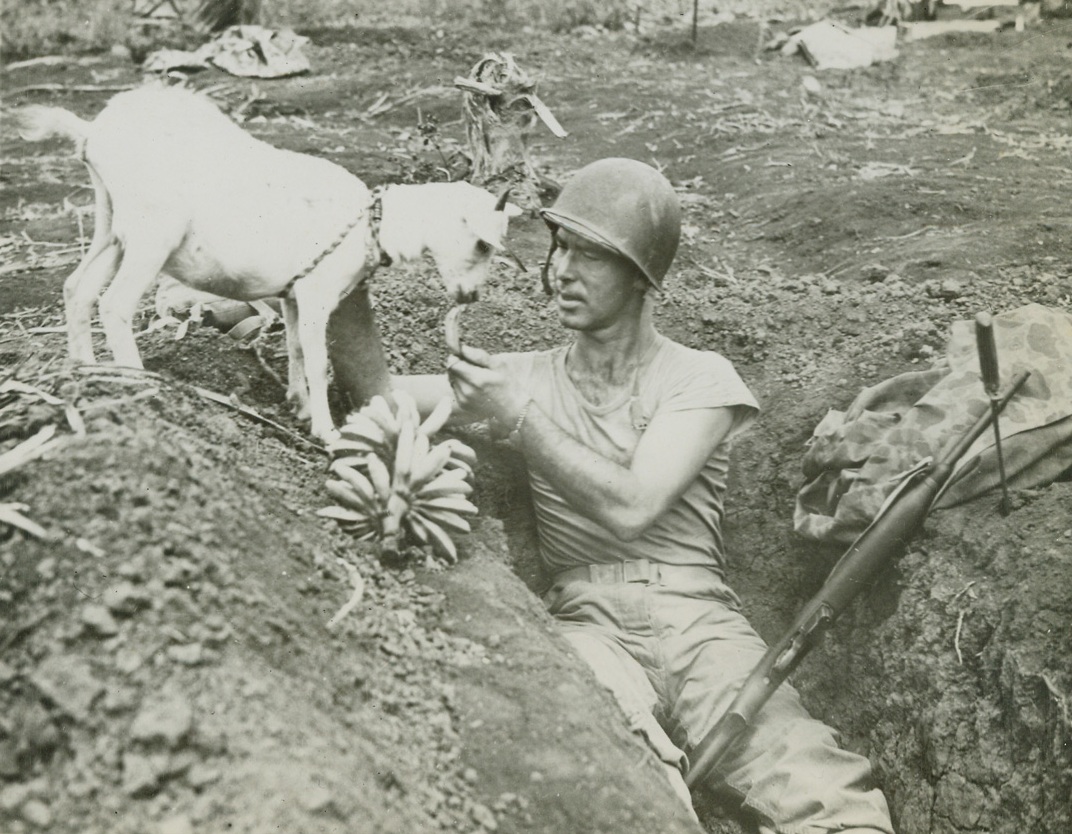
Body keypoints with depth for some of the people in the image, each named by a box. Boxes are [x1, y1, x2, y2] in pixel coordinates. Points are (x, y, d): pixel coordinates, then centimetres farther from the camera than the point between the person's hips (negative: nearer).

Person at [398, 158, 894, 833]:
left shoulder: (699, 378, 7)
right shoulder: (531, 379, 17)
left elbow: (630, 506, -8)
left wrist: (518, 414, -9)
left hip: (698, 618, 0)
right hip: (587, 624, 1)